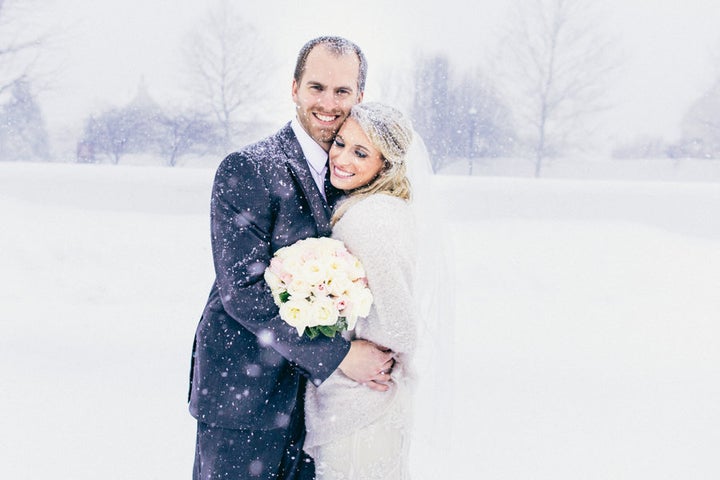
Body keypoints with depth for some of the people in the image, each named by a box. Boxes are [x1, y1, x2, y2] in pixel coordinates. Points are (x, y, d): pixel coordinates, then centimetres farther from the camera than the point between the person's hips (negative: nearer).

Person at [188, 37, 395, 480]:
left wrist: (376, 351, -6)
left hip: (315, 390, 6)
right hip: (244, 393, -6)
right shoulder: (246, 170, -14)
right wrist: (337, 355, -21)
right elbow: (242, 289, -20)